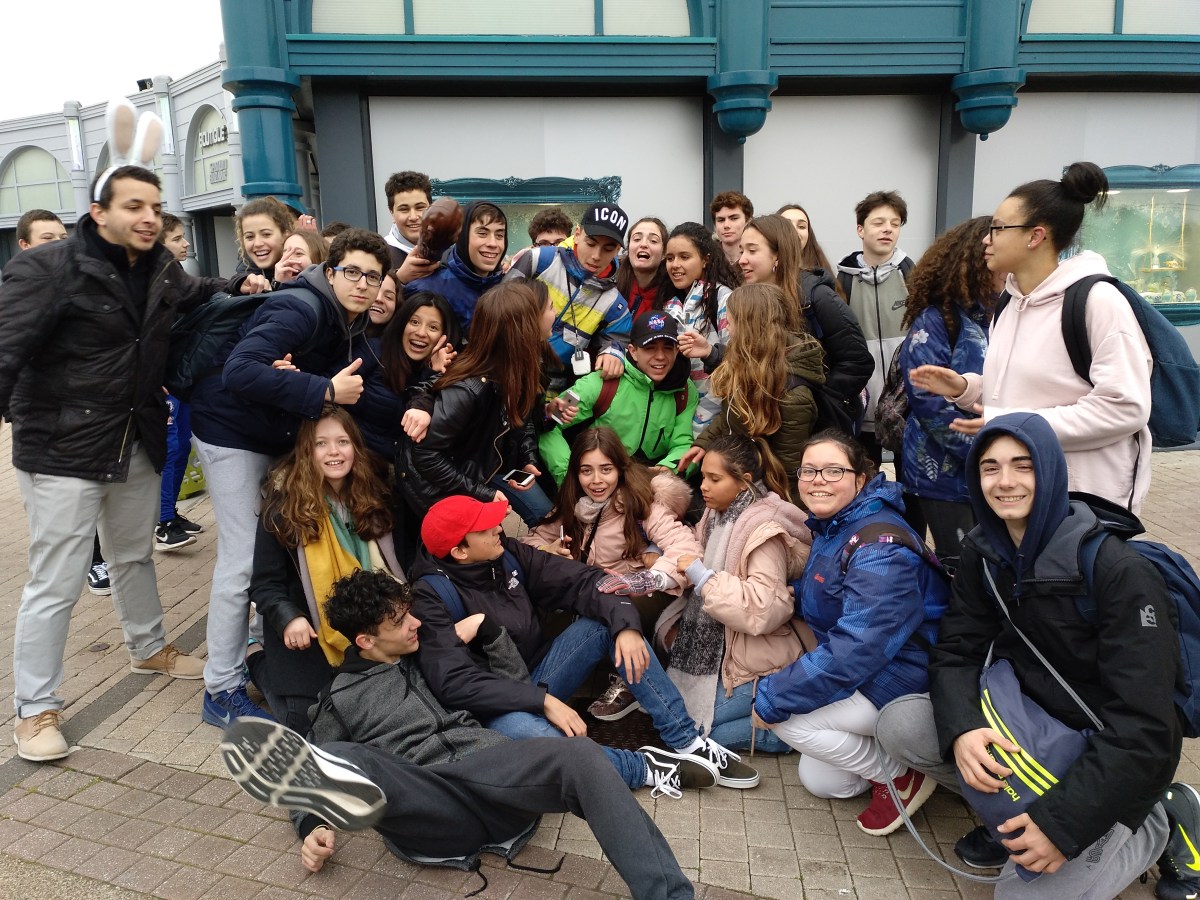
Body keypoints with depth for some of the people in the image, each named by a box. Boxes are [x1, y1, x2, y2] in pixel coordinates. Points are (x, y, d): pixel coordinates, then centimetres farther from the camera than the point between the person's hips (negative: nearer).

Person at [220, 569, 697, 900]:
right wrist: (312, 829, 1)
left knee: (581, 756, -30)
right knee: (348, 764, -33)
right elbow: (317, 768, 21)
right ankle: (349, 793, -71)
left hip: (488, 767, 2)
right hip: (424, 804, -2)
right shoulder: (341, 700, 21)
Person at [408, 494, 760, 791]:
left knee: (610, 619, -12)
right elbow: (454, 682, -30)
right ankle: (647, 768, -16)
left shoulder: (506, 555, -5)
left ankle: (688, 743, -10)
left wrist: (625, 625, -24)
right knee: (524, 731, -40)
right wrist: (543, 701, -33)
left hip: (538, 674, 6)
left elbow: (581, 581, -6)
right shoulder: (431, 598, -21)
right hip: (496, 707, -6)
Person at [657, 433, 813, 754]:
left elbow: (764, 609, -32)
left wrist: (702, 577, -27)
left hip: (758, 662, -9)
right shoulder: (719, 513, 2)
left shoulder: (764, 531, -23)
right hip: (719, 647, 9)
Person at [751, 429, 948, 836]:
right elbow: (813, 599, 13)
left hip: (904, 677, -9)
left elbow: (856, 649, -32)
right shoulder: (830, 529, 3)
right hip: (861, 674, 9)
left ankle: (902, 776, 0)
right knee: (818, 781, 11)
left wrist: (773, 696, -25)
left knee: (786, 715, -18)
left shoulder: (879, 546, -27)